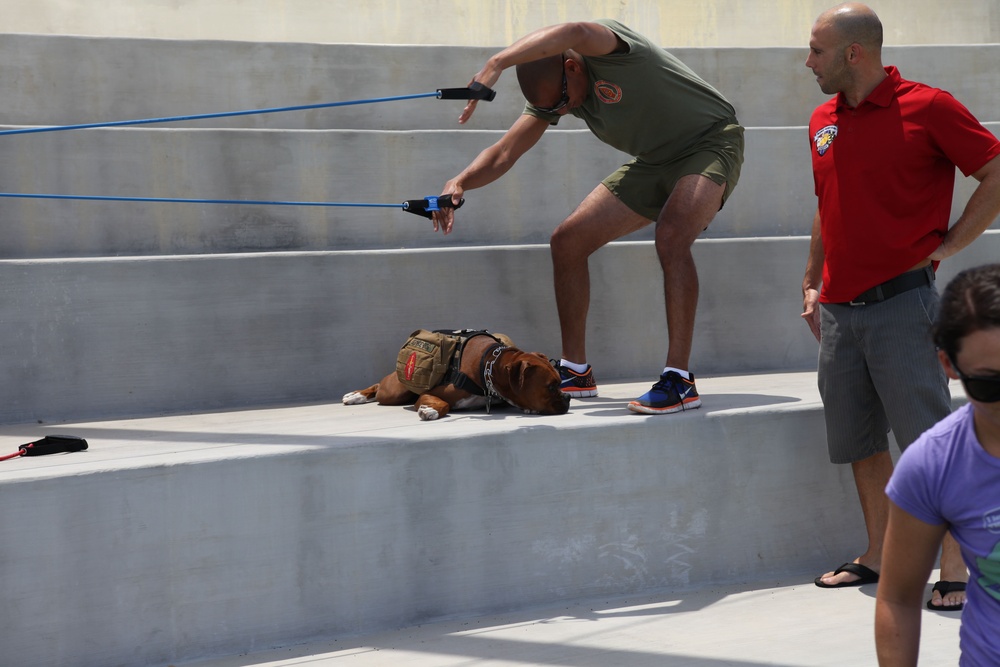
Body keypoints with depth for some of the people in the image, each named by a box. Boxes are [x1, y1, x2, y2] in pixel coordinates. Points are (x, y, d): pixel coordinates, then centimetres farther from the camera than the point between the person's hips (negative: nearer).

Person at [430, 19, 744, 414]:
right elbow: (505, 153, -5)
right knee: (567, 242, 1)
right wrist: (460, 183, -24)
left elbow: (575, 33, -53)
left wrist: (496, 64, -62)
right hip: (655, 162, 8)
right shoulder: (552, 93, -5)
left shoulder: (604, 48, -29)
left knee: (671, 238, -34)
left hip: (710, 142, -8)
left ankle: (679, 379, -30)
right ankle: (575, 371, 13)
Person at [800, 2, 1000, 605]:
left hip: (901, 302, -7)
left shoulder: (926, 108, -8)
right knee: (859, 442, 12)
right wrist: (812, 285, 20)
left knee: (929, 440, -8)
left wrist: (948, 245, -8)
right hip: (839, 308, 7)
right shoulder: (823, 121, 13)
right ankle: (878, 558, 23)